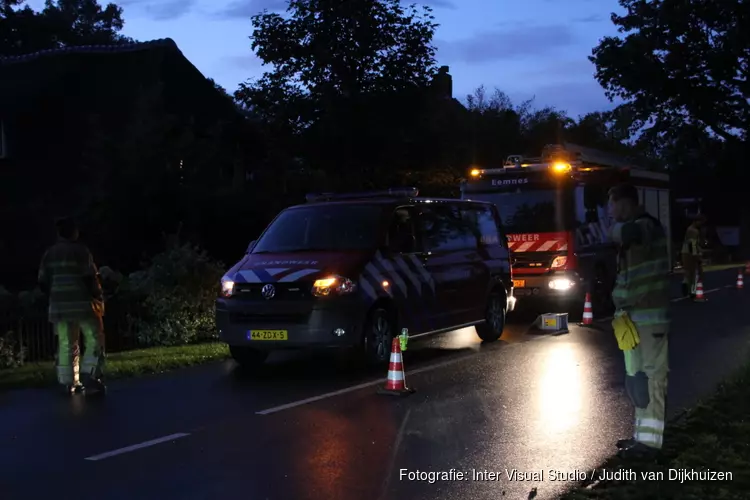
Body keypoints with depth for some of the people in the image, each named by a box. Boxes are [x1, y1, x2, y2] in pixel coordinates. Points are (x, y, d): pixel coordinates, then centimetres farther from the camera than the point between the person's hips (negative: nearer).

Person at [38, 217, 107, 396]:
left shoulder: (50, 254, 8)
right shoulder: (80, 250, -8)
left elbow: (43, 282, 9)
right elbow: (90, 278, -13)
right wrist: (99, 296, 1)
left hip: (59, 305, 6)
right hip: (82, 303, -5)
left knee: (66, 344, 8)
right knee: (94, 340, 0)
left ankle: (68, 382, 8)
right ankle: (90, 377, -12)